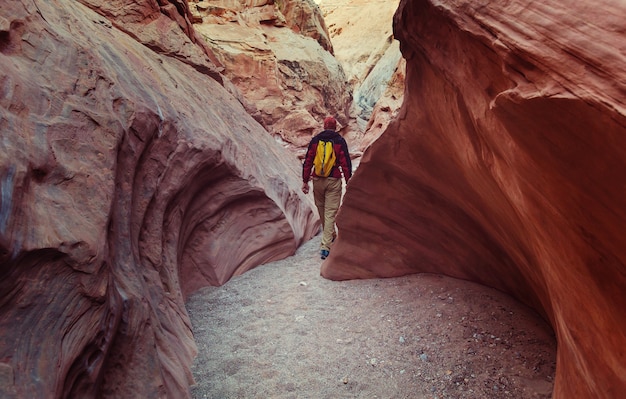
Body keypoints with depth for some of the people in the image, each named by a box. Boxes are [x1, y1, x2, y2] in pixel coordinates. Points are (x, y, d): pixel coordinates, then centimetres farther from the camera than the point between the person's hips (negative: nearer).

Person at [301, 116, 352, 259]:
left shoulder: (315, 140, 5)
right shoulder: (340, 141, -1)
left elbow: (307, 161, 3)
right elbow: (346, 163, -5)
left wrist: (305, 181, 8)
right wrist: (348, 181, 0)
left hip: (318, 180, 3)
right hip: (334, 181, -2)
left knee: (321, 208, 21)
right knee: (330, 212, -1)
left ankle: (330, 235, 39)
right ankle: (325, 246, -7)